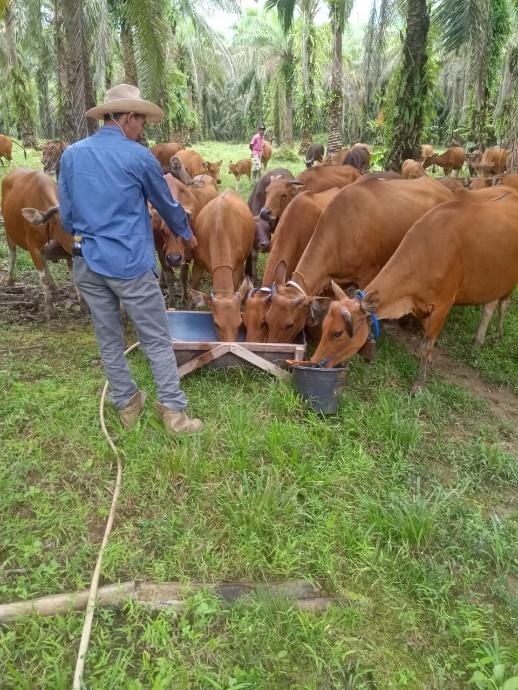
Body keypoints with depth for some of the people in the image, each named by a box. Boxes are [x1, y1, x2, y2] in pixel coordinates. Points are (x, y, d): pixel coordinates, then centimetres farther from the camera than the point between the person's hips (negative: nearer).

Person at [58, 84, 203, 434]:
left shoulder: (71, 155, 7)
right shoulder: (139, 156, -6)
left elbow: (66, 213, 11)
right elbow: (167, 204, 8)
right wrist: (186, 233, 25)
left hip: (87, 263, 6)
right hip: (130, 262, -5)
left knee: (109, 340, 14)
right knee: (157, 340, 2)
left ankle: (127, 405, 27)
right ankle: (174, 411, 6)